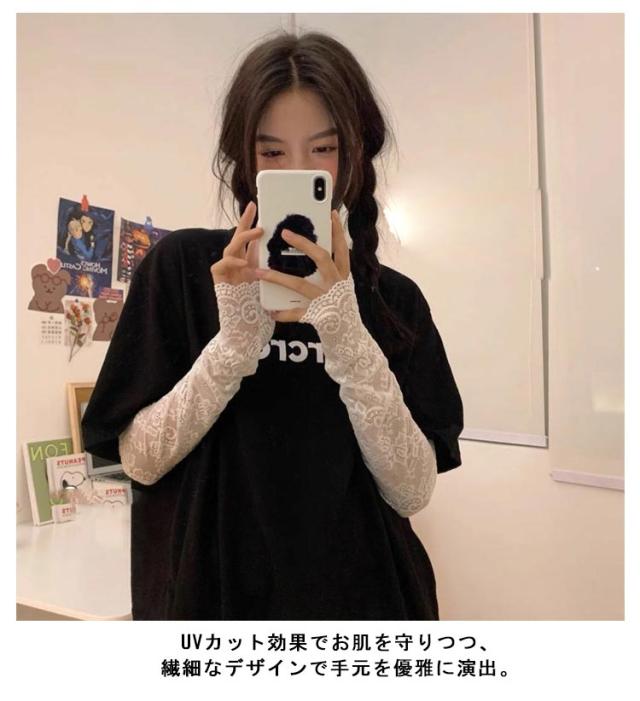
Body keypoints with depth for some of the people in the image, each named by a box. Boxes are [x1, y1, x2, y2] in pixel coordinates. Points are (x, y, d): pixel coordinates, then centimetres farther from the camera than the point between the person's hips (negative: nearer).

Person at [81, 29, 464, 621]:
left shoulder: (394, 299, -4)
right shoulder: (184, 264, -7)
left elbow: (413, 491, -11)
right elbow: (141, 460, -9)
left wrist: (348, 339, -25)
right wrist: (237, 340, -23)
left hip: (359, 591, 2)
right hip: (211, 590, -1)